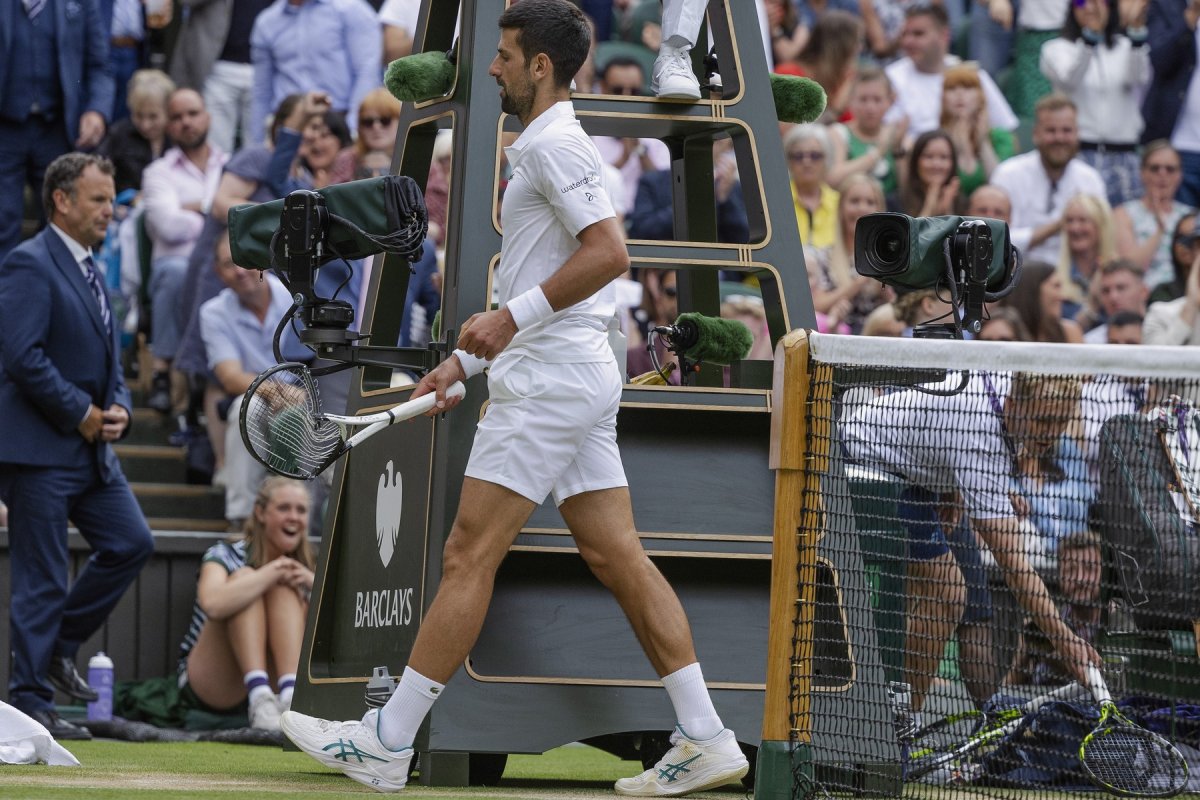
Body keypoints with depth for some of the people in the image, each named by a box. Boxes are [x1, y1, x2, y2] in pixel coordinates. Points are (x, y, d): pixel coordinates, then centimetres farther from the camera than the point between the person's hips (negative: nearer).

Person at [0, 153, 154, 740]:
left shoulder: (91, 272, 18)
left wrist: (118, 409, 4)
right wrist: (81, 413, -15)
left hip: (91, 449, 9)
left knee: (132, 543, 5)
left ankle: (58, 646, 19)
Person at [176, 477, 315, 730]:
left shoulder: (303, 567, 6)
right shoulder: (225, 554, -9)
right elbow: (213, 604, -34)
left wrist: (314, 584, -20)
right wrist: (271, 572, -27)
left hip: (270, 677, 4)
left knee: (283, 589, -17)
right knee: (244, 578, -23)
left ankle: (291, 694, -39)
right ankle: (259, 697, -43)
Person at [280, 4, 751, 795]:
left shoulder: (553, 144, -11)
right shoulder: (550, 146, 21)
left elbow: (609, 253, -22)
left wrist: (512, 318, -21)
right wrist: (467, 360, 24)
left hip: (550, 381, -10)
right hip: (577, 376, 10)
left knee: (469, 555, -7)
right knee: (618, 557, 6)